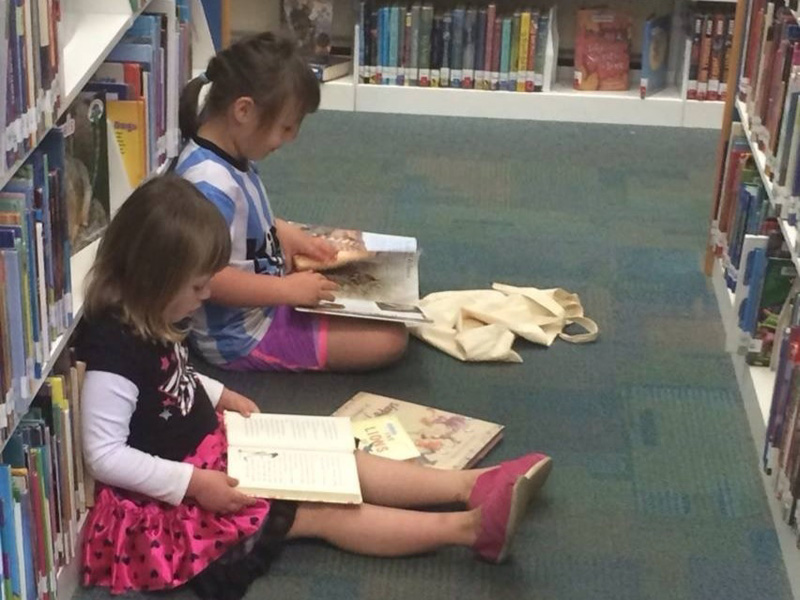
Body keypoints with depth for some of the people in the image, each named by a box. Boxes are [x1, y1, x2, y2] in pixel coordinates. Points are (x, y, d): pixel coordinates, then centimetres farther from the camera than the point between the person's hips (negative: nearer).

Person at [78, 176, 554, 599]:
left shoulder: (149, 319, 0)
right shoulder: (114, 346, -30)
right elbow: (104, 455, -28)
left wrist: (220, 395, 6)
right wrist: (193, 483, -29)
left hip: (208, 444, 9)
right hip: (171, 495, -9)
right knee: (320, 510, -13)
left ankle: (471, 486, -3)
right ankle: (468, 528, -15)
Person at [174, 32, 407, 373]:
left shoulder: (229, 154, 0)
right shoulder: (210, 183, -31)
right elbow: (207, 278, -35)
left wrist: (289, 234, 7)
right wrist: (289, 290, -30)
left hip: (262, 303, 10)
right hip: (243, 336, -10)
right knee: (390, 339, -13)